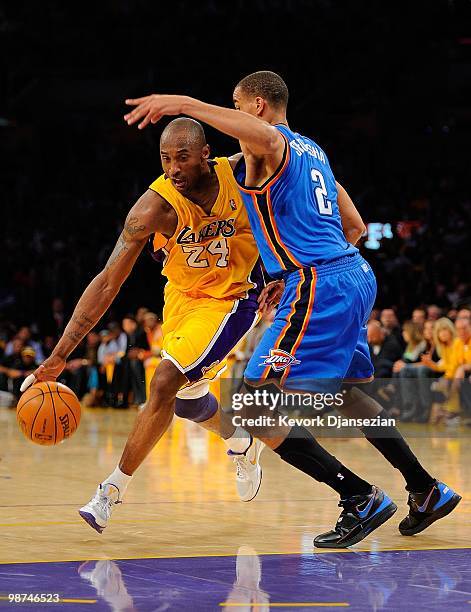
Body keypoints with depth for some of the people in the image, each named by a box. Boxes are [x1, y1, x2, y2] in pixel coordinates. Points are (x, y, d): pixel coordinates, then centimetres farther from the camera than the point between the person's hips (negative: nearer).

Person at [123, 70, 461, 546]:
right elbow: (354, 226, 25)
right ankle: (427, 492, 31)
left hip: (317, 287, -10)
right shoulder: (311, 150, 22)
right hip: (355, 275, 10)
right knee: (344, 392, 27)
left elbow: (263, 136, -34)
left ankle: (360, 498, -10)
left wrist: (186, 105, -37)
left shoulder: (268, 145, -5)